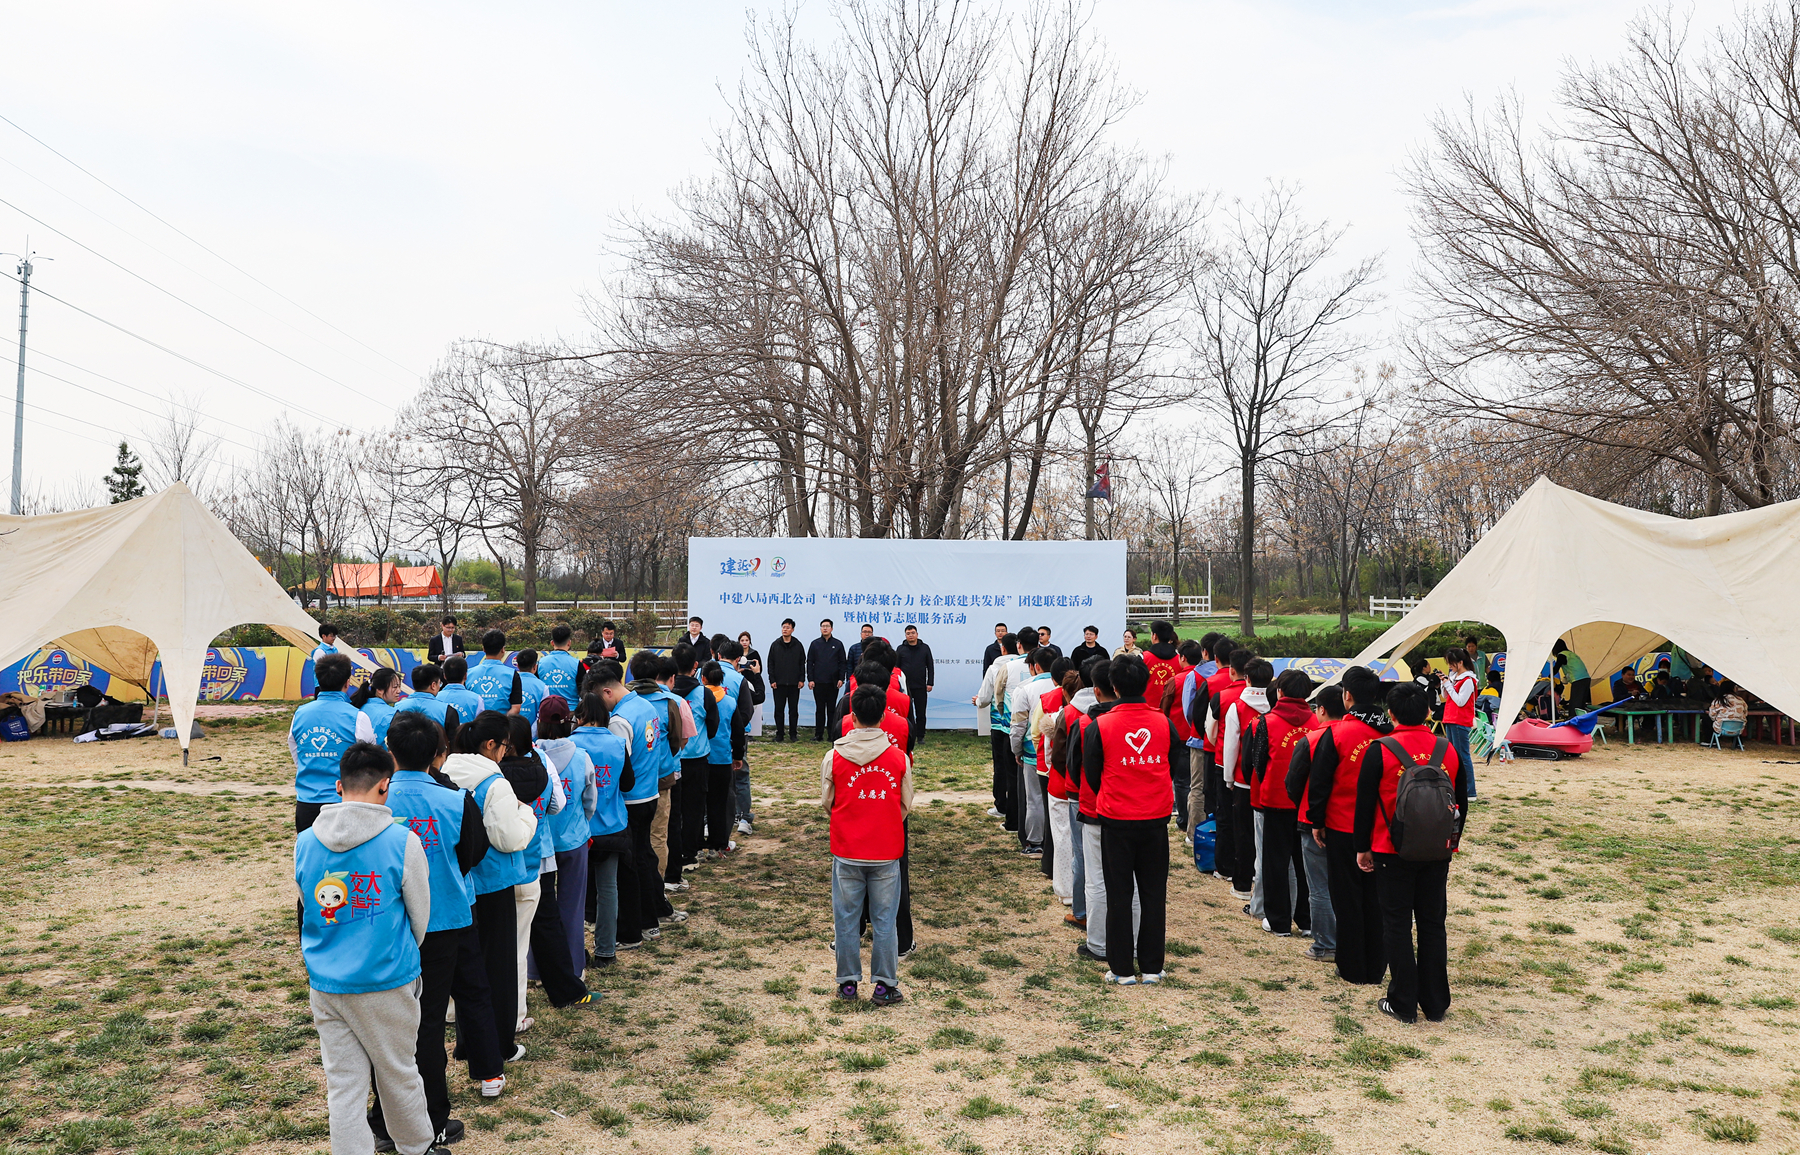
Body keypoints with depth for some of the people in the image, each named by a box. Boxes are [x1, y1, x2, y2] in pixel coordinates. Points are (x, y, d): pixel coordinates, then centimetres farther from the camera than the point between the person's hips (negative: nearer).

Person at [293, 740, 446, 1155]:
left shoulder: (305, 842, -2)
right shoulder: (402, 842, -14)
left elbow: (309, 907, 9)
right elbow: (420, 917, -2)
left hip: (325, 984, 3)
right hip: (386, 982, -3)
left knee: (342, 1084, 9)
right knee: (399, 1073, 16)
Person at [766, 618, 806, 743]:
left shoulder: (798, 645, 5)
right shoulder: (775, 645, 4)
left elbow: (802, 663, 8)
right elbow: (770, 663, 5)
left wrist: (802, 679, 0)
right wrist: (772, 680, -3)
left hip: (794, 684, 0)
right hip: (779, 683, 0)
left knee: (793, 710, 5)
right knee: (779, 709, 4)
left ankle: (793, 734, 12)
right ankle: (779, 734, 11)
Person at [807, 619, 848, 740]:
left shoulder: (838, 644, 7)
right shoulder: (815, 644, 7)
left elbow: (843, 662, 8)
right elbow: (809, 662, 7)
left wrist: (841, 678, -3)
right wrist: (810, 679, -2)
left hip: (833, 683, 0)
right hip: (818, 682, 0)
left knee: (832, 709, 3)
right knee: (819, 709, 4)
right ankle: (818, 734, 8)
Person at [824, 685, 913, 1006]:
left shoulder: (833, 757, -7)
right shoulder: (898, 757, -6)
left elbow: (827, 803, 5)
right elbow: (906, 805, 5)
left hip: (847, 851, 0)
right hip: (886, 852, 0)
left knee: (846, 919, 11)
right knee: (884, 920, 10)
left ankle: (848, 983, 20)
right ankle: (884, 986, 16)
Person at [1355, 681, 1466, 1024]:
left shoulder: (1380, 750, -11)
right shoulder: (1448, 750, 1)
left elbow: (1365, 802, -8)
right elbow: (1462, 801, 11)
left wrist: (1362, 848, 3)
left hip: (1393, 852, -4)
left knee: (1397, 925, 5)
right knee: (1433, 925, 13)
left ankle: (1403, 1004, 10)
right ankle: (1436, 1004, 20)